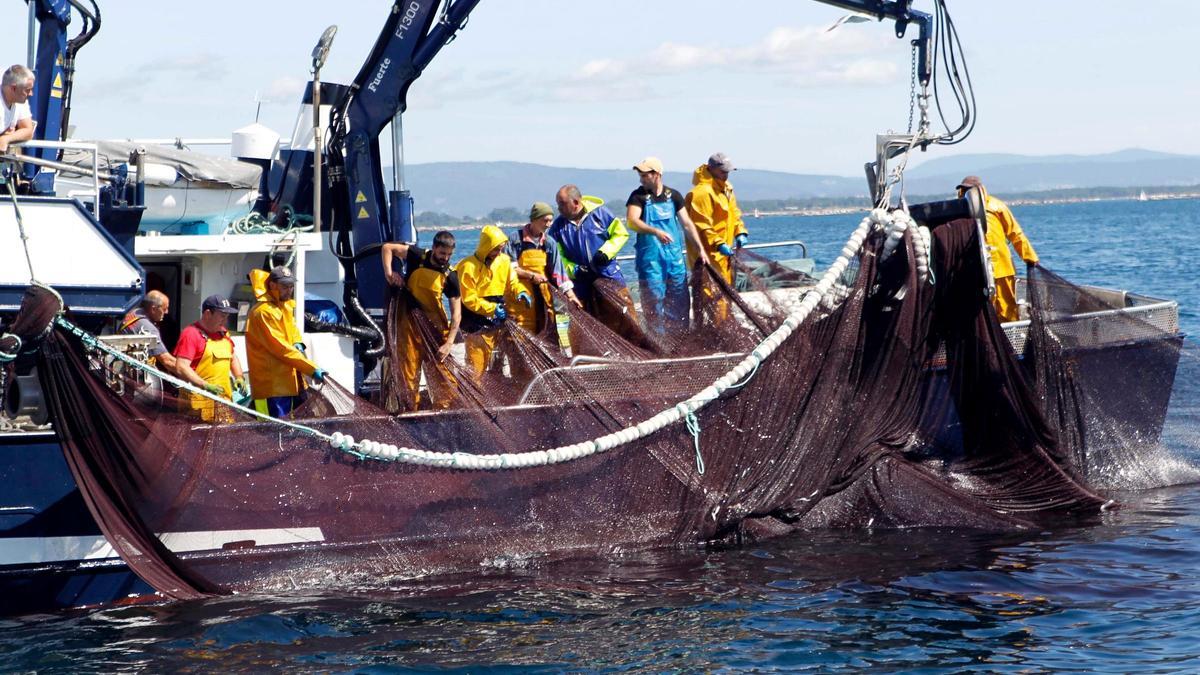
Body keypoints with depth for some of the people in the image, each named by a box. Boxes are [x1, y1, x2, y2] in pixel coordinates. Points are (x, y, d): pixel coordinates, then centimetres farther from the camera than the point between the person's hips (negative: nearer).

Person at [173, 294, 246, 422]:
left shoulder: (223, 333, 18)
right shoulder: (191, 334, -9)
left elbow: (233, 358, 32)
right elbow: (181, 368, -17)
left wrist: (239, 377, 13)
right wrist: (205, 385, -26)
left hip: (224, 401, 8)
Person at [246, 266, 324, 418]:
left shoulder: (285, 306, 15)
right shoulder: (264, 312, -17)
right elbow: (280, 348, -21)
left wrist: (298, 343, 3)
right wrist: (312, 370, -22)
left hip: (291, 383, 10)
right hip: (273, 387, -10)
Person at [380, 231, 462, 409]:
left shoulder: (450, 276, -10)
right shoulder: (417, 256, -9)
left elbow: (456, 312, -11)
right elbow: (387, 247, 0)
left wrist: (449, 343, -20)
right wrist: (389, 273, -14)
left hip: (435, 324, 0)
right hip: (409, 321, 0)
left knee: (443, 371, -4)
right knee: (409, 372, 2)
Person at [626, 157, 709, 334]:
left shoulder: (673, 196, 7)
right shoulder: (638, 196, -3)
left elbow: (687, 224, 11)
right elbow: (632, 221, -19)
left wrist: (700, 249, 5)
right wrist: (655, 231, -34)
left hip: (675, 257, 4)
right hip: (650, 258, -3)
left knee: (680, 301, 6)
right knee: (654, 301, -6)